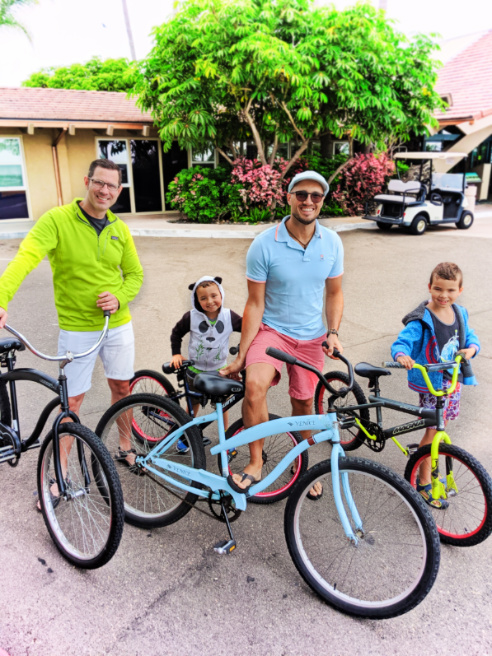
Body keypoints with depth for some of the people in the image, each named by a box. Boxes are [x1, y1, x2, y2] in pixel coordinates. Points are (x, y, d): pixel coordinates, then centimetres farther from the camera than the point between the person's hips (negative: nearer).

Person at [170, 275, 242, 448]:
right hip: (195, 369, 0)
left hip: (219, 369, 1)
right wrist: (176, 354, -6)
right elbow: (176, 333, 0)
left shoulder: (229, 317, -12)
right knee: (193, 404, 15)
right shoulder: (191, 317, -14)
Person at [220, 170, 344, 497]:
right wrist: (241, 356, -12)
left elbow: (335, 292, 7)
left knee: (303, 404, 13)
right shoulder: (264, 245, -16)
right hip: (272, 329, -3)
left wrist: (333, 332, -9)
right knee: (254, 386, -29)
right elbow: (255, 304, -12)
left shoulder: (332, 243, -5)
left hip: (311, 336, 3)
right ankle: (256, 463, -10)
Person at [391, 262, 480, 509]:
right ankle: (424, 484, 11)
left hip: (453, 380, 6)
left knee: (442, 426, 19)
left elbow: (470, 336, 12)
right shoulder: (421, 320, -20)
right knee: (432, 431, -2)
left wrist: (471, 348, -10)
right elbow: (402, 342, -24)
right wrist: (401, 355, -46)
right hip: (430, 383, -6)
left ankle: (430, 455, 44)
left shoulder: (460, 313, 1)